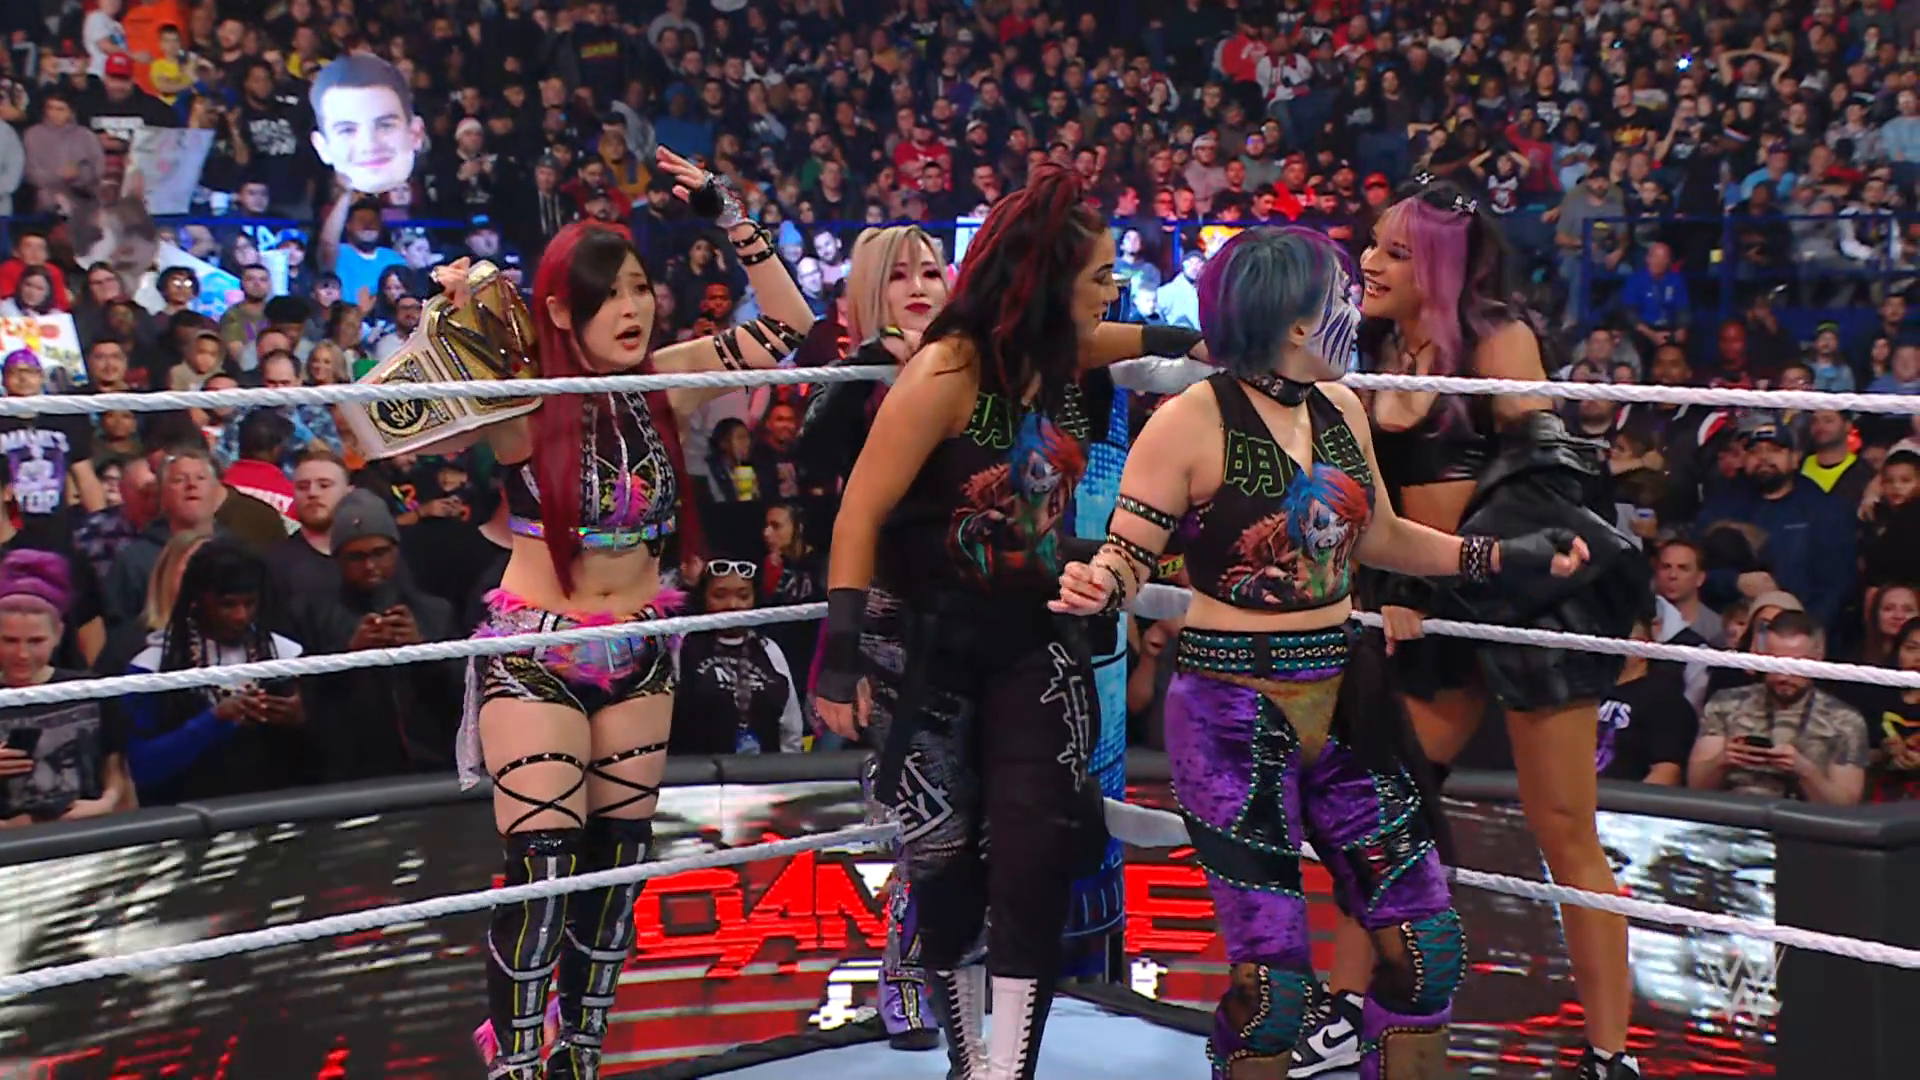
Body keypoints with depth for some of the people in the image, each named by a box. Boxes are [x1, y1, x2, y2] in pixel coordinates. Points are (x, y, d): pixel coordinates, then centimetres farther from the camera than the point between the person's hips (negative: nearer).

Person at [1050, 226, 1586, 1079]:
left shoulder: (1340, 408, 6)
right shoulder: (1190, 423, -13)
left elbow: (1379, 537, 19)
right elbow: (1127, 557, -10)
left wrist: (1505, 556, 11)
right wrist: (1096, 586, -33)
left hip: (1342, 699, 6)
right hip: (1232, 714, -6)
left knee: (1425, 938, 6)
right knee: (1272, 967, -3)